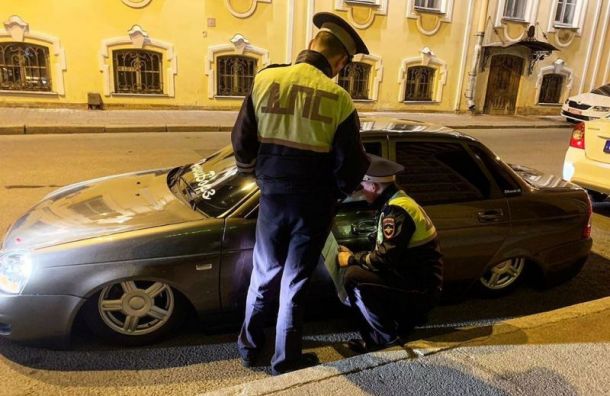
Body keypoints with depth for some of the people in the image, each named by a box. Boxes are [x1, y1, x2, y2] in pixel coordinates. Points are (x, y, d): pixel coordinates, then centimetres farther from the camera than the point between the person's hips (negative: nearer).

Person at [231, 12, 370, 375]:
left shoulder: (265, 80, -5)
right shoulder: (338, 99, -12)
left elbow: (242, 143, 0)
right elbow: (352, 167, -10)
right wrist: (336, 192, 11)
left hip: (273, 198, 3)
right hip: (314, 205, -2)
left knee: (264, 273, 21)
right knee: (294, 281, 13)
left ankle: (249, 345, 36)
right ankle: (286, 359, 28)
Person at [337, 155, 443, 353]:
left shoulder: (397, 210, -20)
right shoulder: (396, 202, 11)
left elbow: (384, 259, -23)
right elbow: (384, 252, 15)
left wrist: (351, 260, -9)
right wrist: (354, 256, 5)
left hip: (421, 289, -10)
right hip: (414, 279, 10)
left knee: (353, 277, -22)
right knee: (359, 269, 13)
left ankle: (385, 337, -8)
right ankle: (406, 318, 13)